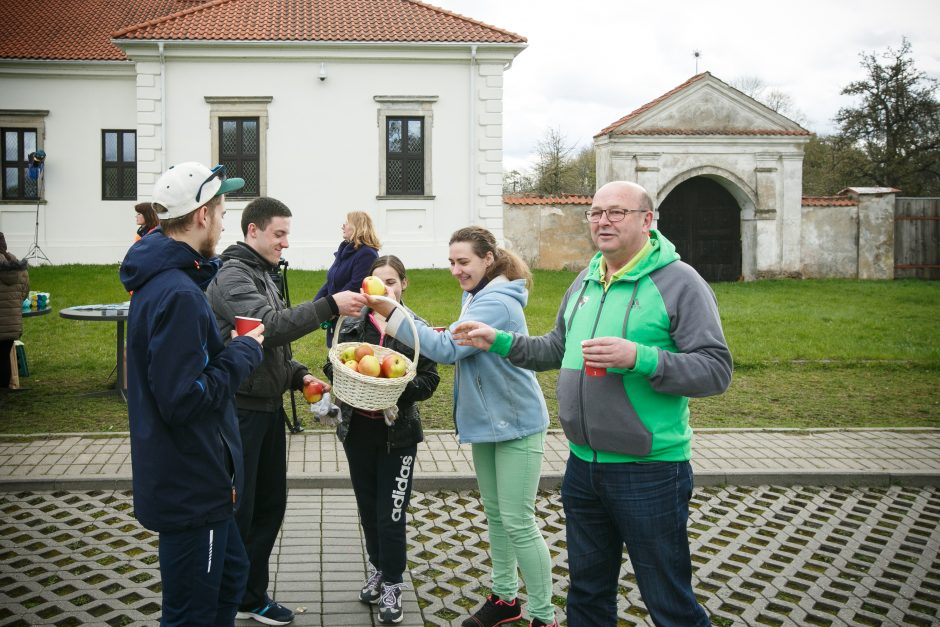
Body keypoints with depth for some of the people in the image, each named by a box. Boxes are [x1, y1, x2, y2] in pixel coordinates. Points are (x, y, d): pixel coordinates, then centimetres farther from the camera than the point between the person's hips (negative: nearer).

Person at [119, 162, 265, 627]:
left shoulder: (160, 279, 8)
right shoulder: (178, 294, -25)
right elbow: (183, 399, -28)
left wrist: (231, 349, 6)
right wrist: (243, 353, -17)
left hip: (197, 481, 10)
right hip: (190, 488, -10)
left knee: (230, 572, 26)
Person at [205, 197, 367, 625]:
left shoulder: (263, 275, 16)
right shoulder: (232, 276, -14)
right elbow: (270, 326, -29)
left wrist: (298, 374, 5)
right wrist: (329, 306, -34)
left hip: (268, 407, 9)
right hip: (240, 409, -9)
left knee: (269, 504, 15)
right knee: (236, 512, 0)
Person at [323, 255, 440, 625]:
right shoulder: (351, 324, 2)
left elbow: (429, 380, -8)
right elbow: (332, 366, 4)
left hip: (398, 434, -3)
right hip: (357, 430, 3)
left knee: (391, 514, 0)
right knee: (368, 507, 16)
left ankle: (392, 584, 17)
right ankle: (378, 568, 36)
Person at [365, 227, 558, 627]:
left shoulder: (497, 303, -22)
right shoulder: (476, 296, 9)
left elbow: (447, 349, -29)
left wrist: (391, 313, -32)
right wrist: (448, 337, -6)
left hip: (516, 425, -10)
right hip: (488, 422, 10)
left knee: (518, 523, -5)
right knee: (495, 515, 17)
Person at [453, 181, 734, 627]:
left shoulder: (679, 282, -12)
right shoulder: (585, 281, 11)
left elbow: (716, 371, -18)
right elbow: (558, 349, 24)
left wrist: (639, 358, -28)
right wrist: (500, 342, 14)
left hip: (649, 472, -7)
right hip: (583, 466, 7)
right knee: (587, 591, 22)